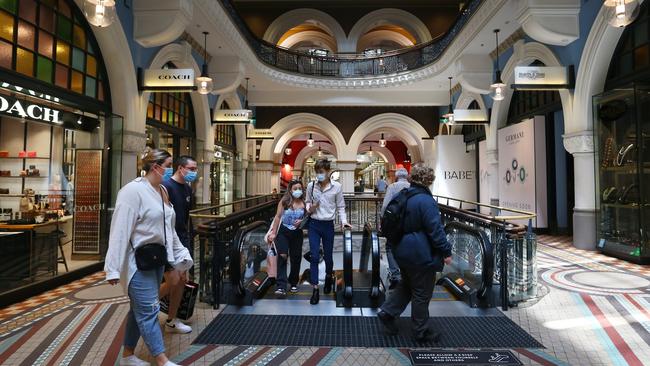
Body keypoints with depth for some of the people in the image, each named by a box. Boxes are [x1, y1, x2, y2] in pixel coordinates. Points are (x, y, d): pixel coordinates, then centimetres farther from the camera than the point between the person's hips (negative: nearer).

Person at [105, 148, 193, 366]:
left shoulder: (162, 191, 9)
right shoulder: (133, 190, -16)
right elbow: (120, 231, -20)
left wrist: (180, 254, 14)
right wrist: (114, 268, -21)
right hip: (138, 260, -8)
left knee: (140, 309, 17)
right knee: (149, 310, -2)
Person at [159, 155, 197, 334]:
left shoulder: (187, 188, 9)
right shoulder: (166, 186, -15)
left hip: (183, 240, 8)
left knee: (183, 280, 10)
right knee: (173, 281, -7)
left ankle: (171, 321, 24)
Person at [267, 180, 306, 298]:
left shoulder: (304, 203, -3)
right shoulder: (284, 201, -6)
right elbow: (278, 217, -3)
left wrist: (301, 222, -17)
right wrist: (274, 233, -3)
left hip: (297, 233, 2)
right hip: (283, 231, -2)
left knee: (296, 259, 10)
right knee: (282, 256, -16)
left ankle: (293, 283, 31)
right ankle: (281, 287, -15)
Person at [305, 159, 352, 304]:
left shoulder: (337, 186, -5)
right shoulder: (311, 186, -1)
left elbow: (340, 207, 2)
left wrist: (344, 221, -9)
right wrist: (309, 209, -8)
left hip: (328, 225, -1)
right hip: (314, 224, 1)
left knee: (328, 256, 12)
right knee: (314, 257, -3)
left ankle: (328, 277, 43)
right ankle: (315, 289, 6)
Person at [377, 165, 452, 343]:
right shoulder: (426, 201, -21)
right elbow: (436, 230, -20)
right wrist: (446, 252, -10)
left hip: (403, 252, 8)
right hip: (421, 255, -8)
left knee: (406, 285, 25)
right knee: (422, 294, 8)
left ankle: (387, 312, 23)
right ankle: (421, 332, 23)